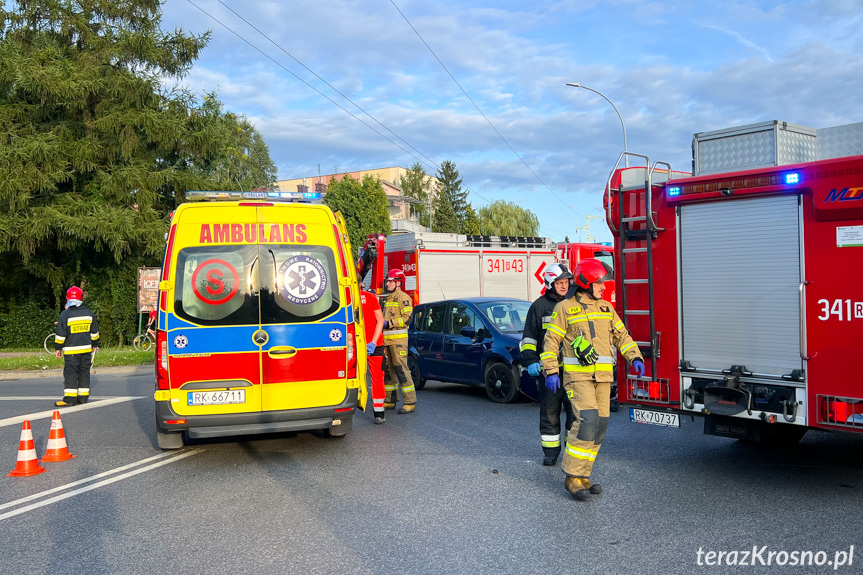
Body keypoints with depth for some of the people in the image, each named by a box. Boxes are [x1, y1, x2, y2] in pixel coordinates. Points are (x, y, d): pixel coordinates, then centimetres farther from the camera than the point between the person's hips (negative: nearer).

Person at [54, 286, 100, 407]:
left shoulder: (65, 314, -10)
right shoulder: (88, 313, 5)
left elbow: (61, 334, -9)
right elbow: (94, 331, 13)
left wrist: (58, 348, 1)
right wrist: (95, 345, 24)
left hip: (71, 350, -5)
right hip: (86, 349, 5)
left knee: (70, 373, -3)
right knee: (84, 372, 10)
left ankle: (70, 398, -6)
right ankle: (83, 397, 13)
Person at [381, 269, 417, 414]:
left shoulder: (403, 298, -6)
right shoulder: (388, 299, 22)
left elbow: (407, 318, -15)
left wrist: (389, 323, -17)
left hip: (398, 340, -9)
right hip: (386, 339, 9)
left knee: (401, 370, -11)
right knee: (388, 370, 10)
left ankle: (410, 403, -8)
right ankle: (390, 401, 18)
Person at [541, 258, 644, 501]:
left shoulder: (606, 308, 16)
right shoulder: (565, 308, -1)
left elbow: (621, 335, 18)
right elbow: (551, 341, -1)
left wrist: (635, 357, 3)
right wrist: (551, 371, -9)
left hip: (603, 377, 6)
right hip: (578, 375, -6)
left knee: (600, 426, 4)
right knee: (588, 420, -18)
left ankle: (582, 475, 13)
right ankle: (573, 477, -10)